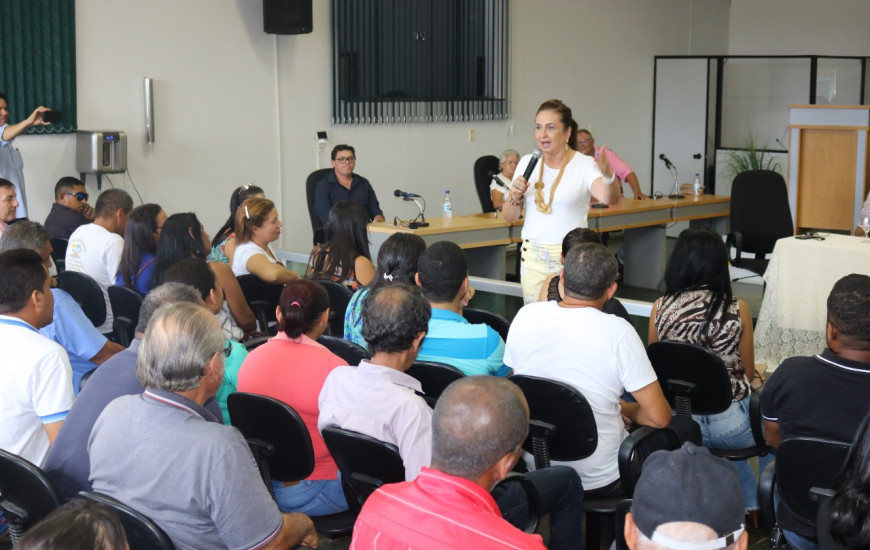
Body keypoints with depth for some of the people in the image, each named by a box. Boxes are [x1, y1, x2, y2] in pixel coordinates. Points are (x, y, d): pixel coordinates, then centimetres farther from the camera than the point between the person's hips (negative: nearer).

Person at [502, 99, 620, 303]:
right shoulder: (527, 163, 7)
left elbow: (609, 199, -24)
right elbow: (509, 217, 12)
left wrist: (608, 176, -44)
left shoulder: (584, 165, -5)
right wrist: (515, 197, -9)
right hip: (532, 255, 4)